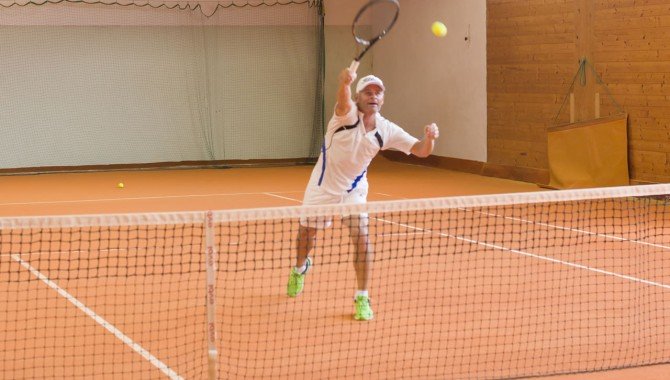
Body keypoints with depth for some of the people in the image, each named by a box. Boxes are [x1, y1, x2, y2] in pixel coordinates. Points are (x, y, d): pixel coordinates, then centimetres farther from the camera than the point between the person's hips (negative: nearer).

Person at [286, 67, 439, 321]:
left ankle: (362, 299, -3)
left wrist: (429, 137, -36)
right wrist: (345, 83, -72)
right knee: (307, 233, 15)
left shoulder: (386, 130, -12)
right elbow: (343, 103, -48)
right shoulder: (348, 114, -22)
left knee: (361, 237, -15)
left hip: (353, 190, 1)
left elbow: (421, 150, -12)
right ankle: (300, 268, 50)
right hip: (323, 186, -1)